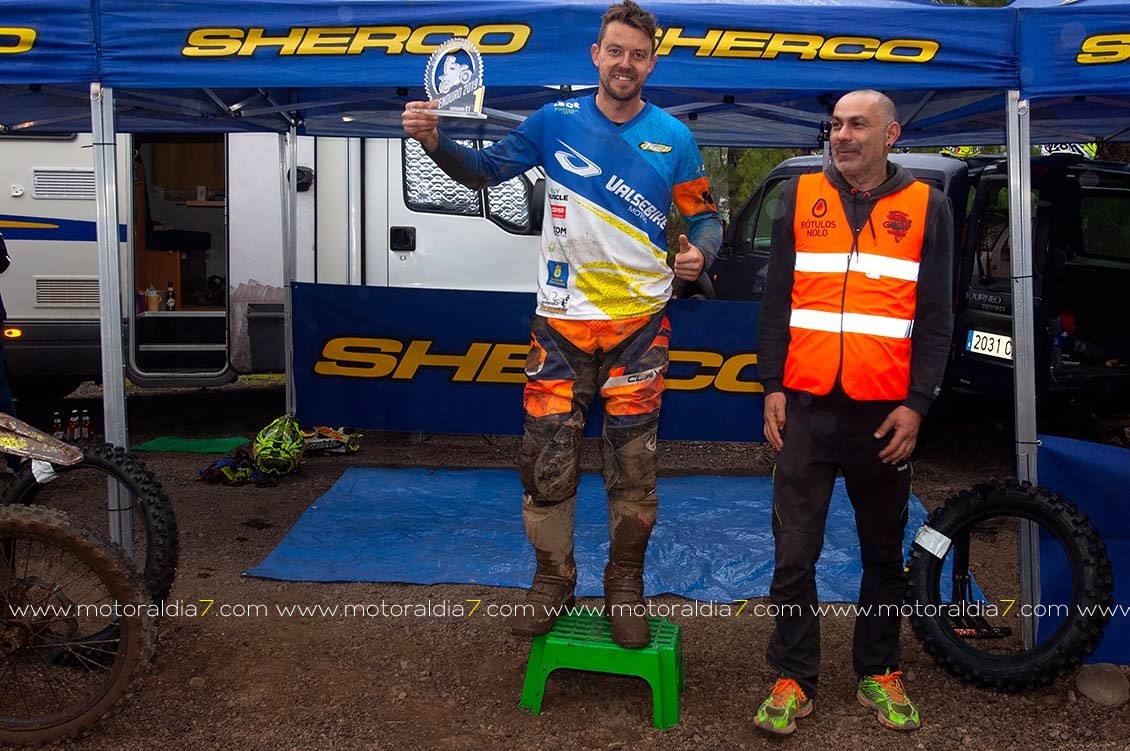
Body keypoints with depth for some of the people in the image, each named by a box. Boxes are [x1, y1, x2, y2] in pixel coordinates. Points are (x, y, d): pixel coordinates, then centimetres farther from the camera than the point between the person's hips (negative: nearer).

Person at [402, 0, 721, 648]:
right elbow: (487, 170, 6)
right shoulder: (557, 121, 2)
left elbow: (706, 215, 8)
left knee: (633, 466, 5)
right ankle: (553, 580, 24)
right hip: (562, 321, 0)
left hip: (639, 323, 0)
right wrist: (436, 141, -12)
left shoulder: (673, 138, 2)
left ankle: (625, 584, 25)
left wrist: (700, 252, -14)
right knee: (547, 460, 3)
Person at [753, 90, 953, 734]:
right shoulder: (801, 196, 8)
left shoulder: (927, 206, 5)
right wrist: (773, 386, 1)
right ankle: (795, 681, 14)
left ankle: (880, 674, 27)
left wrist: (916, 404, -5)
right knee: (795, 552, 2)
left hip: (885, 413, 0)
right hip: (807, 408, 1)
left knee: (884, 553, 11)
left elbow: (936, 318, 3)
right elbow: (777, 299, 8)